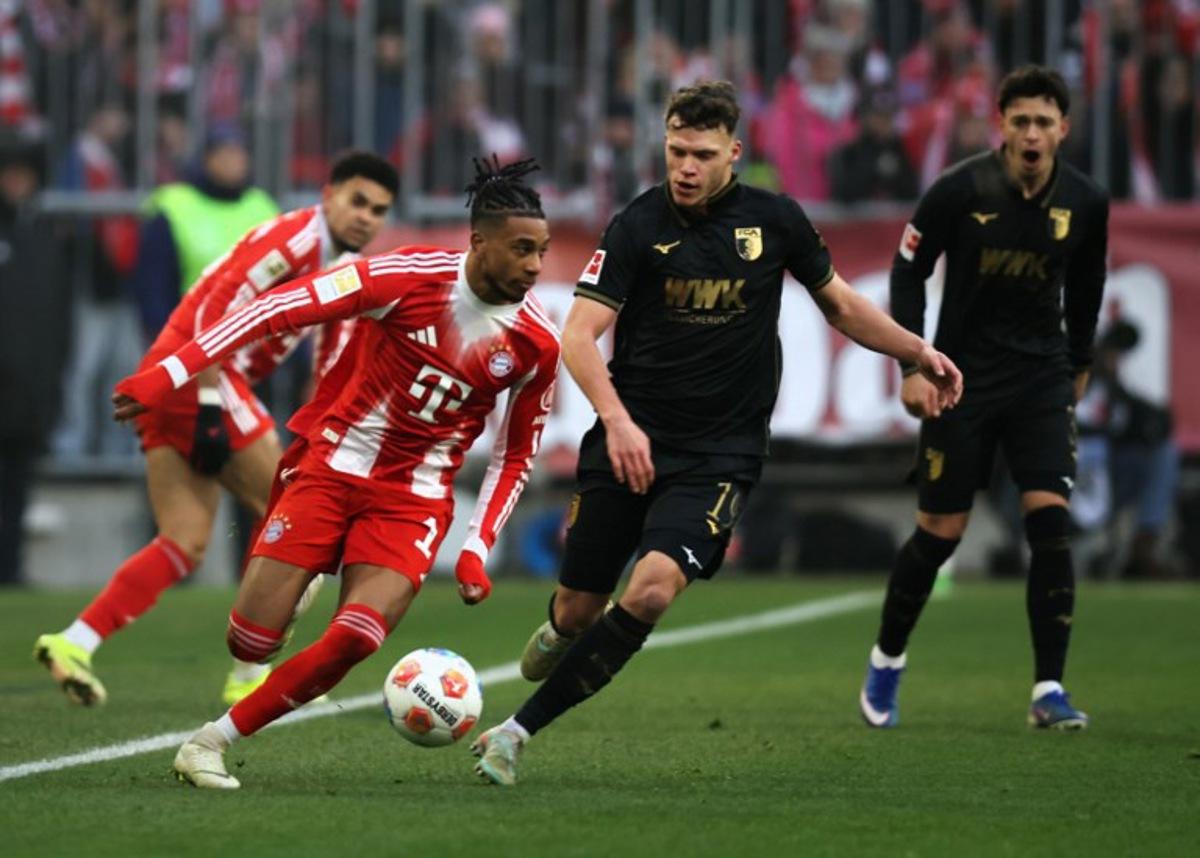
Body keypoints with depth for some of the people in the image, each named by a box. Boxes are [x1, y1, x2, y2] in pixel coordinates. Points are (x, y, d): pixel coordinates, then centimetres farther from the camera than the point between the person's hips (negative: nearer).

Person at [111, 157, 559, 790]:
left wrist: (476, 550, -1)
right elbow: (284, 308, -15)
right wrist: (171, 373, -20)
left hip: (415, 499, 2)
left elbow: (515, 457, 9)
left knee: (355, 639, -21)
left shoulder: (537, 344, -5)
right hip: (332, 466, -2)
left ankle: (214, 740, -4)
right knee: (250, 642, -8)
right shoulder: (411, 277, -15)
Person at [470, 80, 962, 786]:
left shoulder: (775, 219, 2)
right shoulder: (639, 225, -5)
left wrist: (917, 351, 10)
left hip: (719, 455, 0)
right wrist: (616, 418, -28)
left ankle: (519, 731, -17)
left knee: (653, 589, -23)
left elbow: (838, 302, 19)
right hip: (630, 441, 0)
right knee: (579, 612, 4)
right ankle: (559, 635, 46)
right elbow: (579, 335, -12)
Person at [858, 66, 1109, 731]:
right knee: (940, 531, 2)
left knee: (1050, 520, -13)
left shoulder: (1085, 203, -3)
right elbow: (907, 271, -3)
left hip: (1043, 379, 2)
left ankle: (1049, 690, -11)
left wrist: (1079, 365, 20)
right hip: (963, 377, -2)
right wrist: (912, 367, -9)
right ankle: (886, 659, 26)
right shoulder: (959, 191, -13)